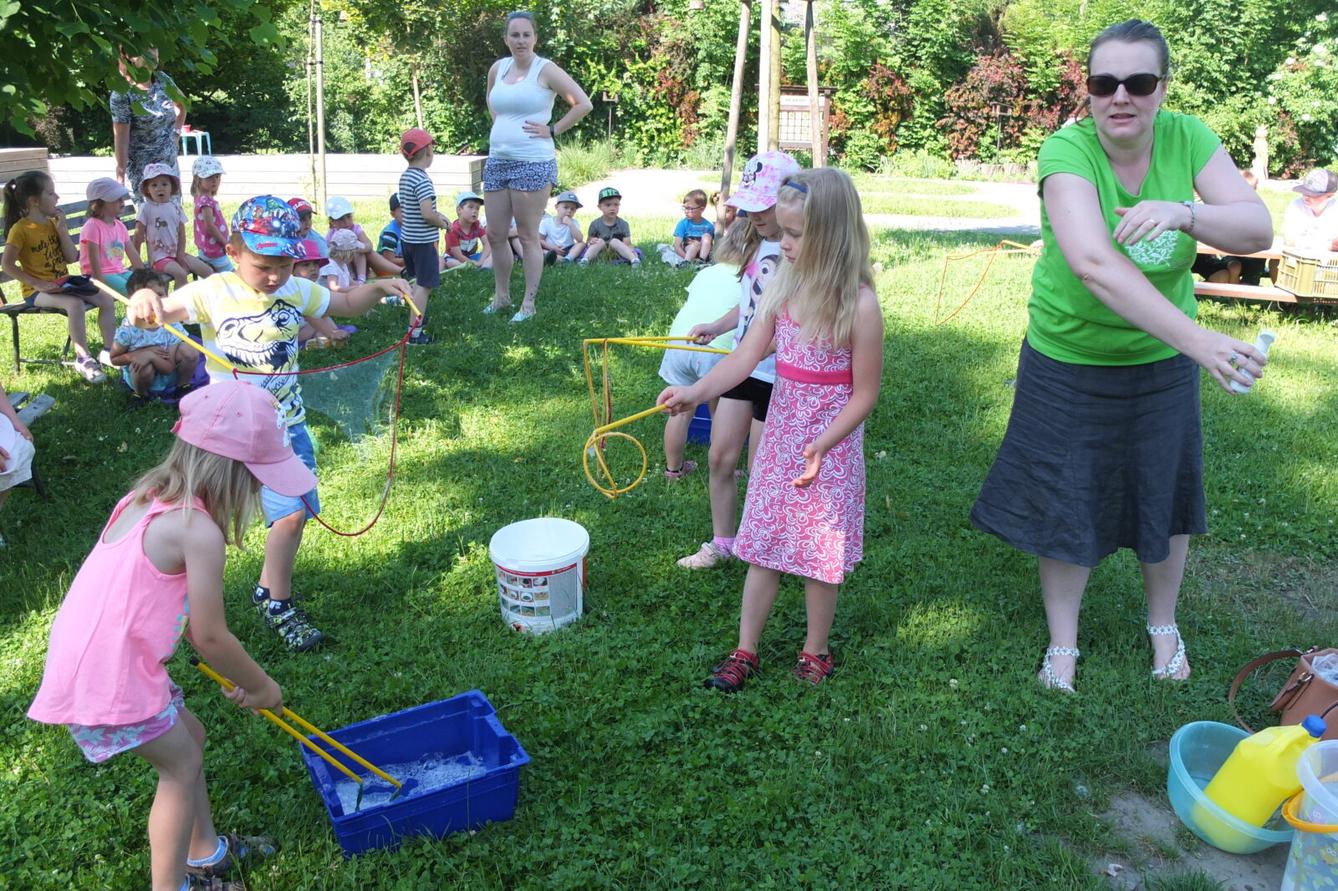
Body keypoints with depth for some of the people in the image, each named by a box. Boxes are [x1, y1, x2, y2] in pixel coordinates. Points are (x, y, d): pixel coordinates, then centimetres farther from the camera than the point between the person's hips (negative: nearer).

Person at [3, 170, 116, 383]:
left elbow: (72, 258, 6)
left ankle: (109, 350, 0)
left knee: (106, 299, -6)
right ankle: (83, 359, -28)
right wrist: (37, 284, -20)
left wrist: (62, 230, -5)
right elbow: (7, 265, -14)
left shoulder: (53, 223, 9)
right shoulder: (20, 229, -11)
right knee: (75, 304, -33)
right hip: (37, 292, -7)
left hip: (64, 284, 7)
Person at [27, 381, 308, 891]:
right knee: (183, 762, 11)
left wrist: (237, 675, 15)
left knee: (188, 737, 24)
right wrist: (262, 686, 3)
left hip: (85, 659, 9)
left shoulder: (149, 499, 6)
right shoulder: (199, 532, -23)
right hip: (108, 681, -9)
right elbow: (210, 638, -15)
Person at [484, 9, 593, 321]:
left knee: (528, 237, -2)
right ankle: (501, 296, 26)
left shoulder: (545, 70, -6)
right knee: (495, 234, 11)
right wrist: (501, 126, 15)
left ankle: (528, 304, 7)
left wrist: (553, 130, -9)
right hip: (497, 161, 7)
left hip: (533, 164, -7)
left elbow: (584, 104, -10)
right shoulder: (497, 68, 11)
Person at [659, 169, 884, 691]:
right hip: (780, 437, 5)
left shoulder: (858, 304, -18)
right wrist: (696, 392, -19)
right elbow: (745, 357, -5)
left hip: (831, 446, -5)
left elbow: (864, 394, -13)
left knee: (821, 555, 9)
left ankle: (815, 651, 31)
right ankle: (745, 652, 26)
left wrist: (820, 446, -22)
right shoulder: (783, 287, -1)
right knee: (763, 548, 12)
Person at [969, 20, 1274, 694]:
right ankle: (1062, 644, 30)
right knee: (1066, 505, 9)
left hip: (1161, 364, 3)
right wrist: (1196, 339, -47)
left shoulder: (1186, 139, -10)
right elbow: (1093, 264, -38)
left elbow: (1258, 228, -17)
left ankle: (1163, 624, 42)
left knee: (1164, 498, 16)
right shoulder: (1067, 150, -23)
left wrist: (1182, 212, -38)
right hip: (1068, 364, -3)